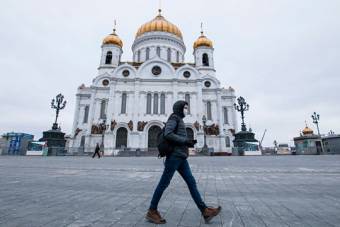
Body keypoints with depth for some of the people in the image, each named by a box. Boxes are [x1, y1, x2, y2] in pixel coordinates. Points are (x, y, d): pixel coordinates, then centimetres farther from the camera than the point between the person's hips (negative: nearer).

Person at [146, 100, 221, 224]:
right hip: (174, 155, -9)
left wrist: (188, 143, 12)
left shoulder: (179, 121, 24)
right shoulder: (174, 117, -3)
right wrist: (185, 141, -15)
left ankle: (205, 211, 7)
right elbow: (167, 134, -18)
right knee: (164, 183, -2)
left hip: (181, 158, 9)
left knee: (191, 182, 4)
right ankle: (151, 212, 11)